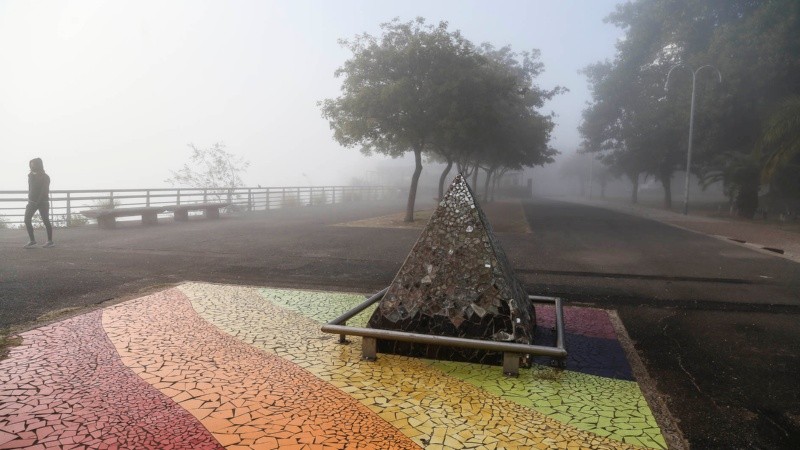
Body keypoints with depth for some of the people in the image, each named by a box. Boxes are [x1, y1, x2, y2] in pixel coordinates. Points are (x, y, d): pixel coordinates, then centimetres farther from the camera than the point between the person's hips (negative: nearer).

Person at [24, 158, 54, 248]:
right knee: (27, 219, -4)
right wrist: (29, 201, 9)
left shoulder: (45, 177, -8)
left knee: (45, 221, -3)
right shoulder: (31, 175, 10)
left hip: (42, 202, -6)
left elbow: (44, 191, -14)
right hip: (32, 201, 6)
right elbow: (30, 189, 16)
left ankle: (50, 241, 5)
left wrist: (38, 202, -20)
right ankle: (32, 241, 0)